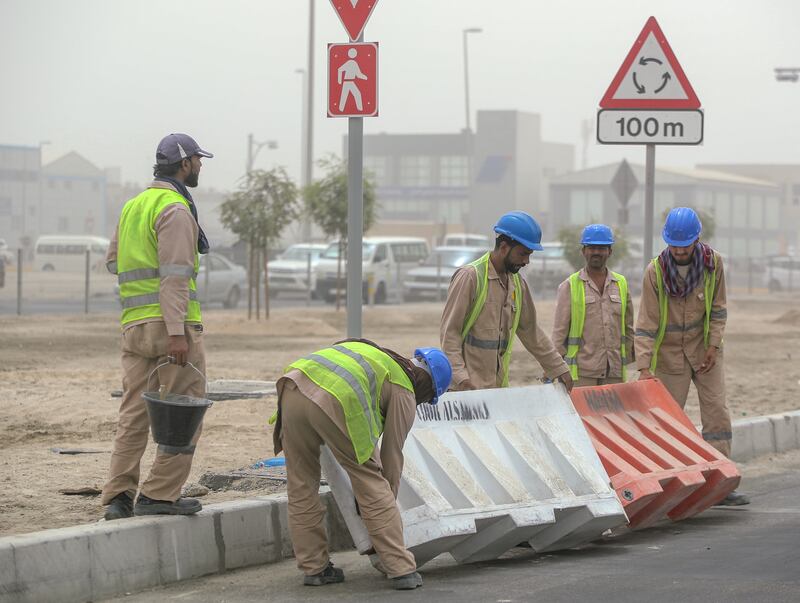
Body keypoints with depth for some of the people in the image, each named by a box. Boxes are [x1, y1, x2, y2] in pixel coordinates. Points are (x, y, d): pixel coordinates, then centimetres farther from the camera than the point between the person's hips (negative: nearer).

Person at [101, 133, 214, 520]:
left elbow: (113, 261, 24)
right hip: (170, 322, -8)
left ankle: (118, 496, 3)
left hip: (133, 324, 8)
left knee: (134, 412, 8)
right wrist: (177, 332, -22)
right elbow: (174, 274, -18)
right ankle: (160, 494, -4)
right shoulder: (175, 210, -10)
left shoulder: (133, 206, 17)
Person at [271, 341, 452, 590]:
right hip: (335, 403, -6)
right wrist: (388, 500, 30)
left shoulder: (368, 350, 37)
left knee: (301, 485, 18)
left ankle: (313, 567, 23)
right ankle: (401, 569, 9)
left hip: (293, 387, 6)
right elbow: (392, 454, 20)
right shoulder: (404, 392, 18)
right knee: (371, 484, 8)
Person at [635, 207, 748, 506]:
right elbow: (646, 324, -16)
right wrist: (644, 367, -23)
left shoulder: (713, 263, -9)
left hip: (704, 350, 2)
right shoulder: (656, 271, -16)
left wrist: (714, 345, -9)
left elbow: (718, 309, 2)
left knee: (717, 412, -4)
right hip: (670, 354, -2)